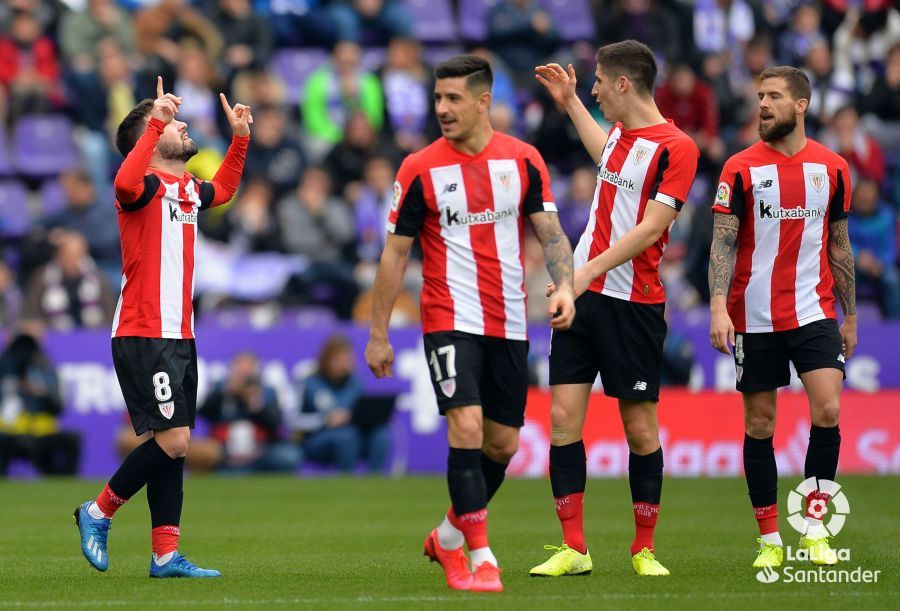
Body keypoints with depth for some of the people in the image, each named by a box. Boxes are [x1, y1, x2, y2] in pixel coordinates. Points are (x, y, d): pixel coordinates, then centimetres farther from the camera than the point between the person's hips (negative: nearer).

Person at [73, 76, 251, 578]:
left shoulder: (187, 189, 14)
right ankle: (99, 512, 3)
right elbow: (126, 184, -37)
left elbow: (222, 190, 38)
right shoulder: (146, 185, -10)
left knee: (174, 444, 6)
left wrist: (240, 138, 27)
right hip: (143, 337, -9)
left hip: (179, 337, 9)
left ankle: (166, 554, 8)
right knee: (173, 440, -13)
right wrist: (156, 121, -35)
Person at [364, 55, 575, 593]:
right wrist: (378, 335, 2)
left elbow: (550, 231, 4)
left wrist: (565, 285, -16)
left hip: (509, 323, 3)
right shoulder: (421, 169, -3)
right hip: (451, 320, -3)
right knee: (467, 427, -19)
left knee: (503, 444, 8)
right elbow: (395, 253, 2)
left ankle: (450, 536, 30)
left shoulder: (523, 159, 2)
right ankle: (481, 558, -13)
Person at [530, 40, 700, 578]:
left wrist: (588, 271, -27)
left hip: (634, 305, -7)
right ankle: (573, 549, 2)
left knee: (641, 427, 0)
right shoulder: (620, 133, 12)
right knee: (563, 417, -2)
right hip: (582, 295, 7)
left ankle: (644, 549, 12)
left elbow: (649, 229, -19)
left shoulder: (676, 147, -12)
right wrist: (570, 102, 41)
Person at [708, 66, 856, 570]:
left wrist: (850, 316, 13)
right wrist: (718, 307, -18)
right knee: (760, 425, 2)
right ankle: (770, 540, 12)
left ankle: (815, 528, -4)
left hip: (813, 310, 1)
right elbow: (723, 243, -5)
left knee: (827, 410, -15)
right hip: (755, 316, -1)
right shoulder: (741, 169, -1)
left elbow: (840, 245, 12)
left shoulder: (832, 168, 5)